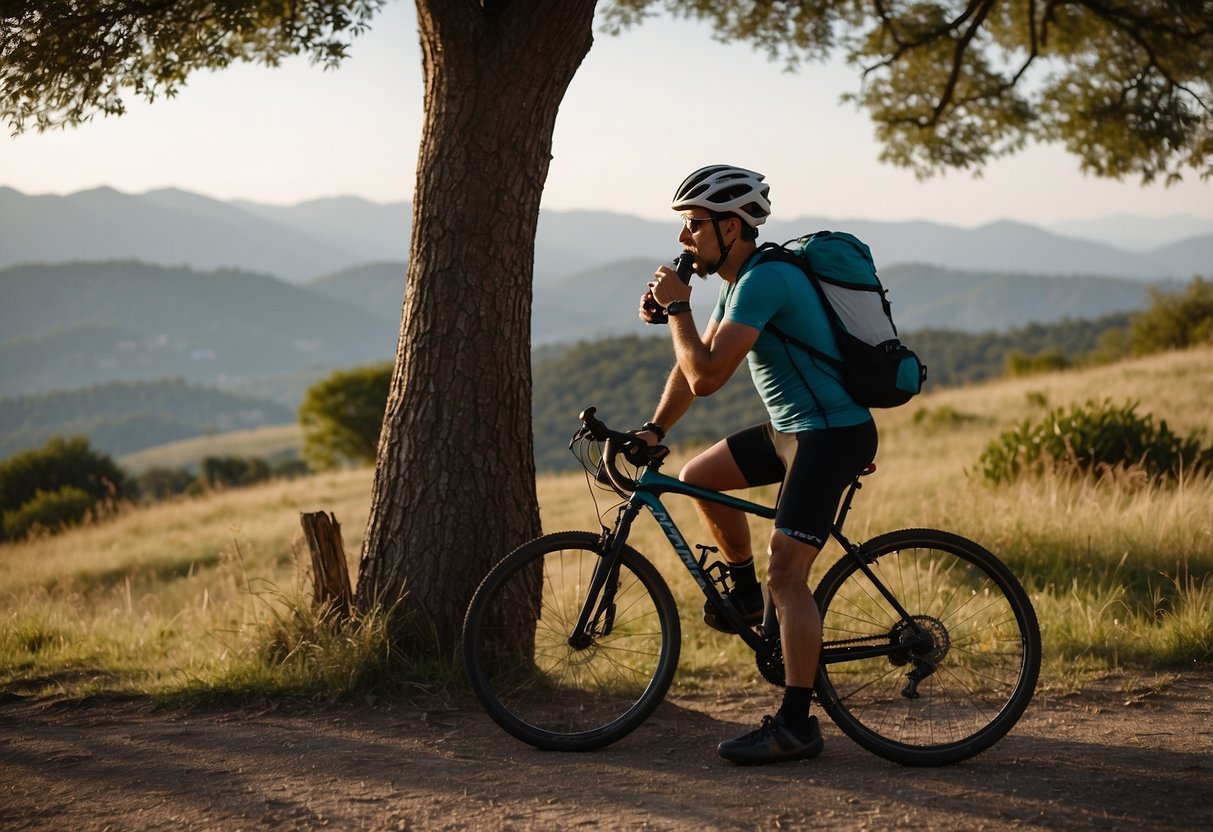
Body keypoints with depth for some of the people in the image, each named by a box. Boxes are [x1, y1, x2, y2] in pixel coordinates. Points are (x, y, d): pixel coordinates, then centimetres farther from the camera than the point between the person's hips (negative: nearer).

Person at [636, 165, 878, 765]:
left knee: (786, 573, -14)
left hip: (833, 433, -10)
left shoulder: (765, 280, -22)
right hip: (791, 426, 10)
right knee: (698, 477, 15)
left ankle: (795, 726, -11)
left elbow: (706, 376, -28)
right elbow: (693, 364, 18)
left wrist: (676, 308, -16)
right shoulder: (740, 279, 11)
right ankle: (746, 595, 30)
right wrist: (653, 430, 9)